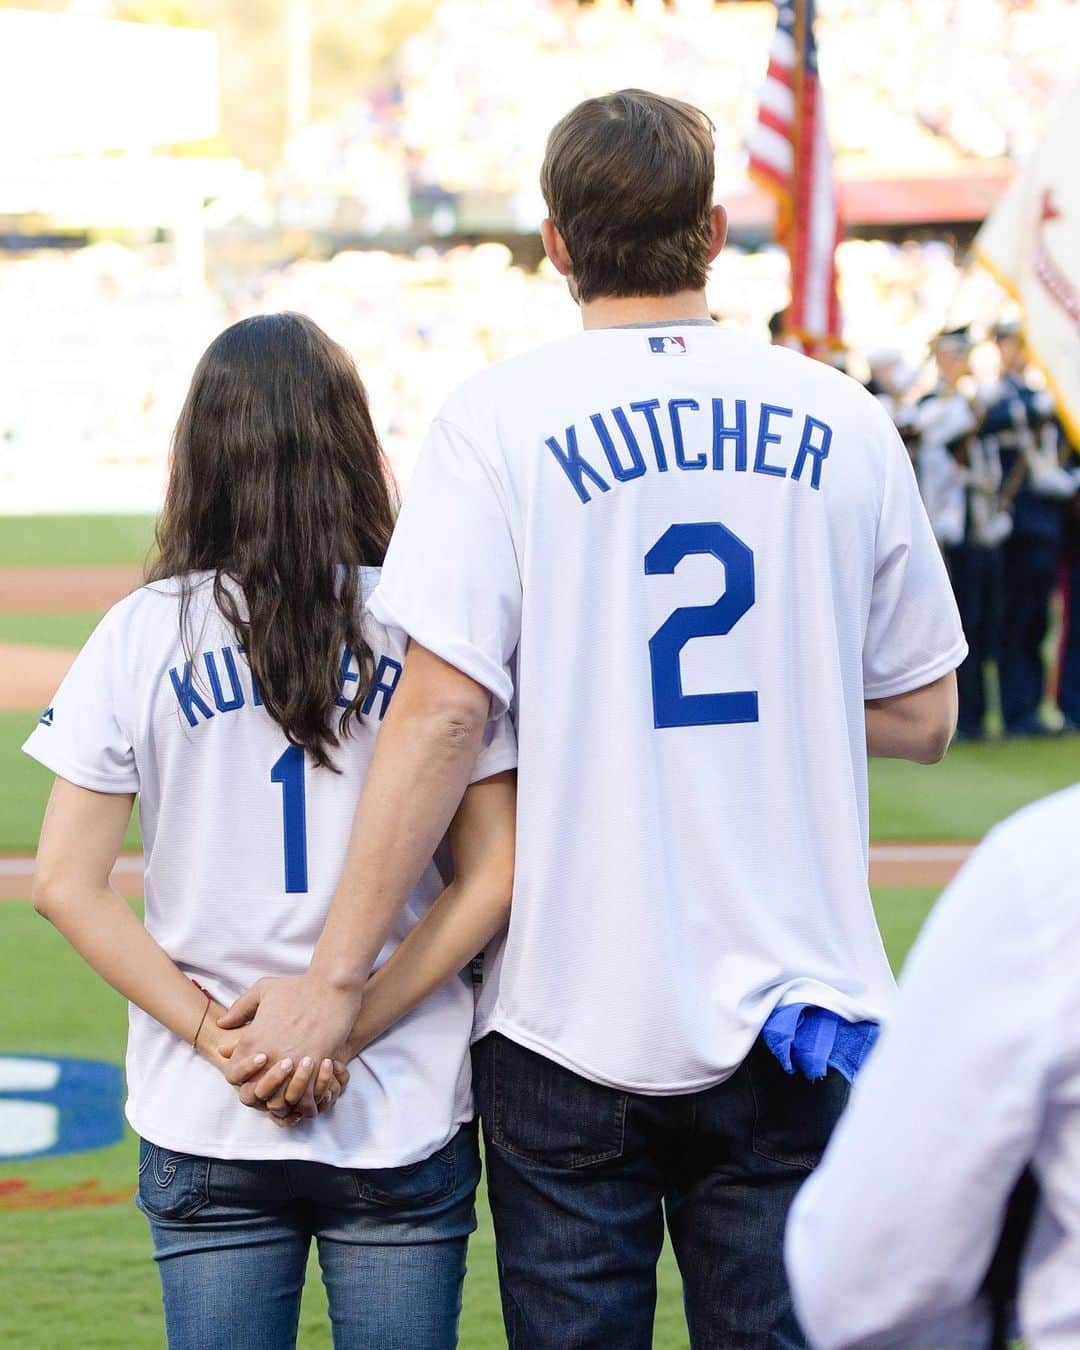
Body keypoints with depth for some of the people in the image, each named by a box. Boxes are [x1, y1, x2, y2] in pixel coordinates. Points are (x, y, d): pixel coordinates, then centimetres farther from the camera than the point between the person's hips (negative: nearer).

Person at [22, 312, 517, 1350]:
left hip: (204, 1137, 1)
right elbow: (493, 878, -6)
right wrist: (348, 1028, -8)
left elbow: (65, 886, -5)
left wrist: (216, 1032, -7)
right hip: (404, 1121, 0)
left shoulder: (143, 633, -1)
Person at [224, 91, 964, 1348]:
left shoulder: (501, 418, -6)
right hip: (793, 1020, 2)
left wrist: (336, 976, -11)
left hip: (573, 1025, -2)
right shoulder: (843, 421, 3)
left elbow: (444, 711, -14)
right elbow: (922, 718, 8)